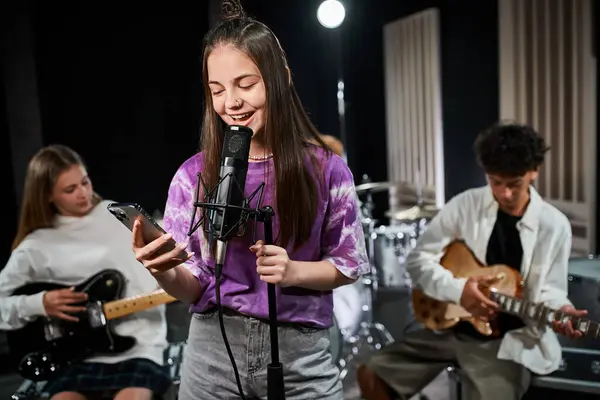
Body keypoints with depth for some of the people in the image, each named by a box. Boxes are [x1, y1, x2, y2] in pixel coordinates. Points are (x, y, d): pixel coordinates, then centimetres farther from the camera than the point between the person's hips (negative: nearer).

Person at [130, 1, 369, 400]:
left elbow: (350, 263, -1)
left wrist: (294, 271, -18)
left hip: (300, 352, -1)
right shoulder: (194, 175, -6)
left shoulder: (323, 167, -8)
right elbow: (192, 287, -1)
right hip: (214, 350, 2)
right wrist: (164, 273, -23)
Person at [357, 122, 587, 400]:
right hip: (450, 325, 2)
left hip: (508, 341, -2)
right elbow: (418, 259, -5)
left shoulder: (554, 226, -7)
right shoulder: (466, 204, -5)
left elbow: (547, 289, -1)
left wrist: (559, 311, -24)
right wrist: (457, 289, -21)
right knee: (370, 376, -7)